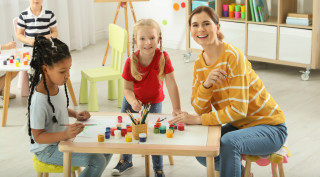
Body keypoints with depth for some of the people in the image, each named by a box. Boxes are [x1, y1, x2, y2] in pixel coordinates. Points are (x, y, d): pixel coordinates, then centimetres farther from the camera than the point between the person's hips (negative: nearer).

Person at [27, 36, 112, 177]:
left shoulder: (56, 87, -5)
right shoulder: (39, 100, -31)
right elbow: (38, 137, -26)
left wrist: (76, 114, 0)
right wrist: (65, 134, -39)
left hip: (62, 138, 9)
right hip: (47, 150, -9)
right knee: (97, 161, -19)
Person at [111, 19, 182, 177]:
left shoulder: (163, 57, -28)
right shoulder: (131, 61, -24)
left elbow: (171, 84, -27)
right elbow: (127, 88, -19)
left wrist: (176, 108, -30)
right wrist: (132, 101, -40)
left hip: (154, 101, -2)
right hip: (133, 100, 2)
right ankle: (126, 160, 41)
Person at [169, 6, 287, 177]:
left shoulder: (233, 56, -22)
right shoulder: (200, 64, 1)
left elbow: (238, 110, -24)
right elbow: (200, 109, -4)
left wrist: (198, 119, -24)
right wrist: (206, 84, -22)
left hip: (269, 126, -8)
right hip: (239, 125, 8)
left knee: (228, 142, -33)